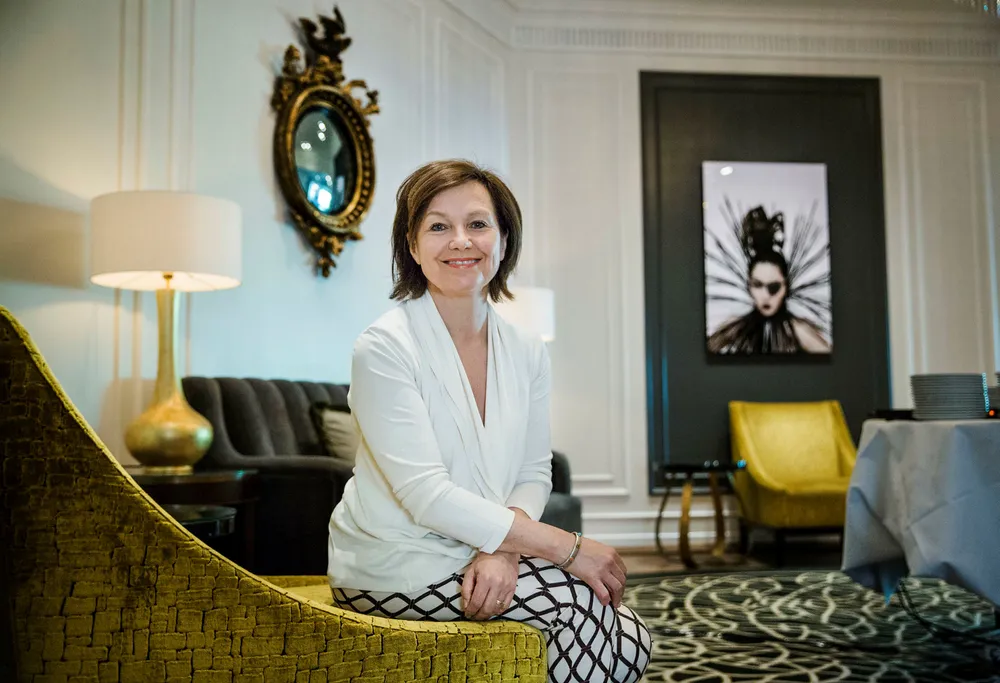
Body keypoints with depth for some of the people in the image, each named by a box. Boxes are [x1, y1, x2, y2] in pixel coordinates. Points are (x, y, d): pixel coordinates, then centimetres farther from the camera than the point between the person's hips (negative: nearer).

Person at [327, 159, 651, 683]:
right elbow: (427, 496, -21)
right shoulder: (383, 347, -16)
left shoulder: (526, 352, 4)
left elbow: (534, 474, 4)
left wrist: (504, 549, -19)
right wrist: (567, 548, -21)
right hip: (393, 563, -5)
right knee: (577, 597, -21)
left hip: (476, 555, 6)